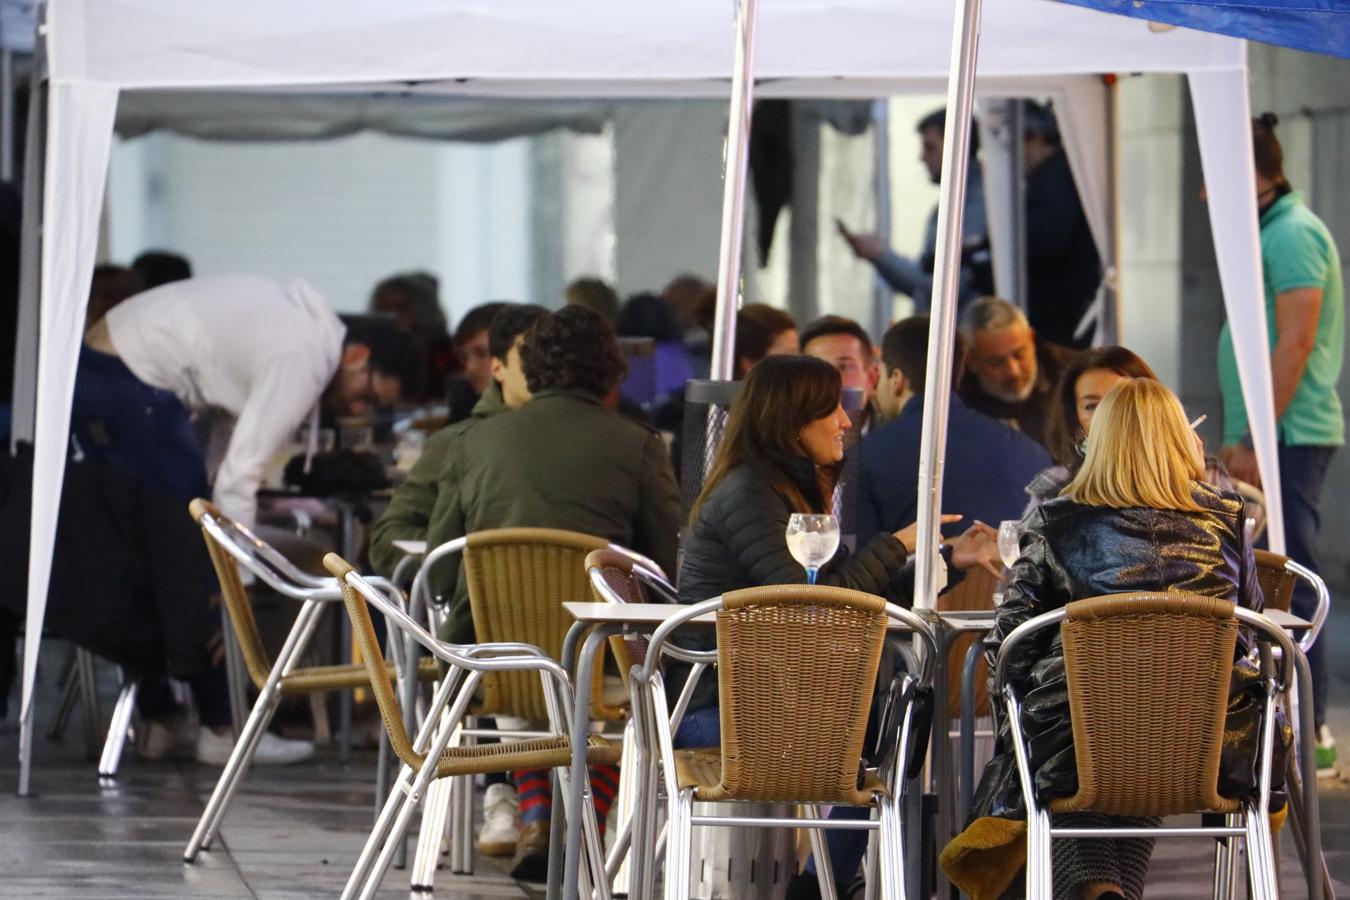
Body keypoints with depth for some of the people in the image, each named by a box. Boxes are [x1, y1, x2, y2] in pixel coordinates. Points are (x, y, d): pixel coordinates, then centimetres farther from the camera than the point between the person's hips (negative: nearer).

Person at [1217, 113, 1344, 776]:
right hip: (1271, 442, 11)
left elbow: (1294, 347, -20)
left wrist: (1255, 442, -21)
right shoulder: (1268, 234, 19)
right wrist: (1241, 440, 21)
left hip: (1288, 439, -11)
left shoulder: (1293, 236, -13)